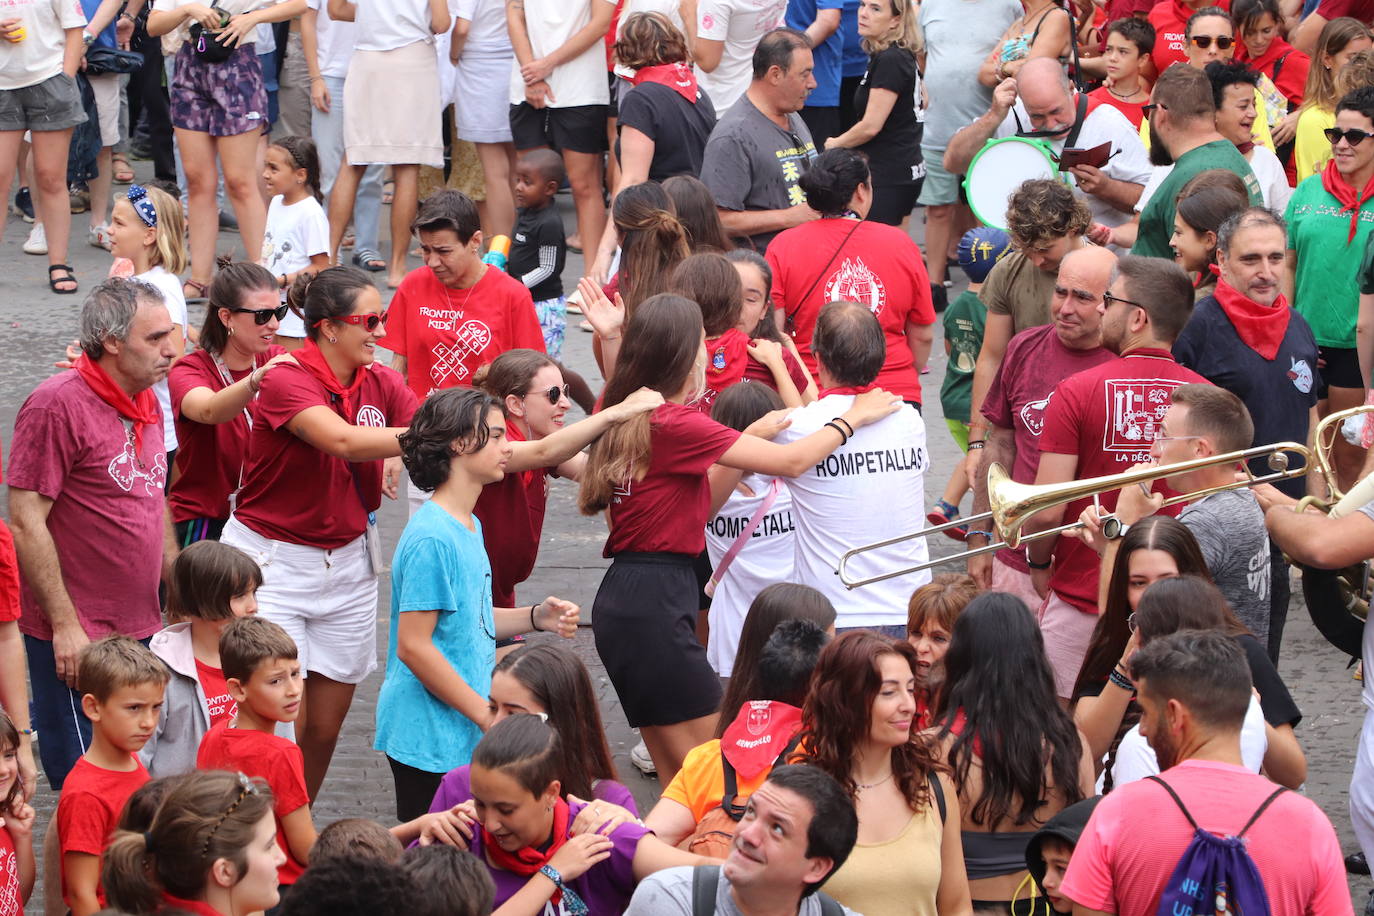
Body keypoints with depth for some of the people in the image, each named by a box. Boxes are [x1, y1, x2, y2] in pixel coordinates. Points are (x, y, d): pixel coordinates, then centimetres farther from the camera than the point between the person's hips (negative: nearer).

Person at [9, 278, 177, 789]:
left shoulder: (146, 402, 11)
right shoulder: (57, 406, -15)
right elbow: (26, 523, -17)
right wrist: (65, 625, -18)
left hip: (142, 629, 8)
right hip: (77, 639, -8)